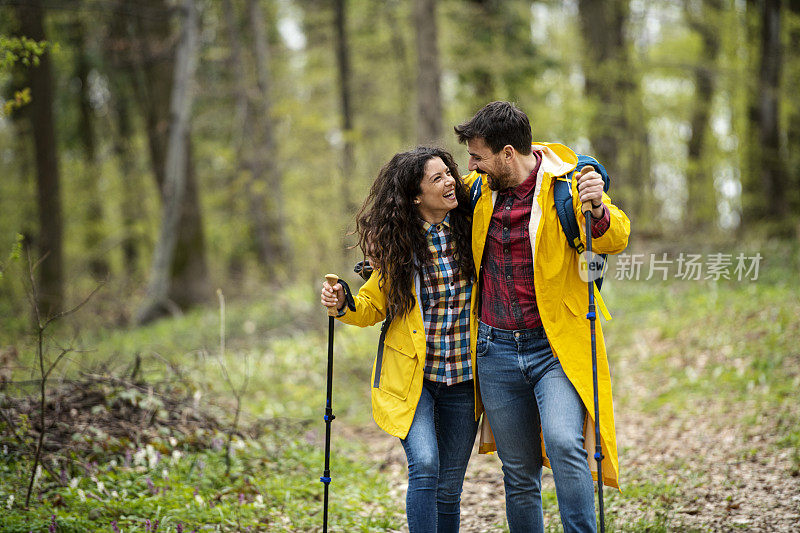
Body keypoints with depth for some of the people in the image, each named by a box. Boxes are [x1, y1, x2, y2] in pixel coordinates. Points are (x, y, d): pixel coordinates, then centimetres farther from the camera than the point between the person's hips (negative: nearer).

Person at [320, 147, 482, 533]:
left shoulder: (470, 228, -1)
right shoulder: (396, 242, -4)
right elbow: (374, 305, 6)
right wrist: (344, 305, -16)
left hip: (461, 377, 2)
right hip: (410, 375, -2)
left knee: (449, 487, 7)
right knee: (425, 466, -21)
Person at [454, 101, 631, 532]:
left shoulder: (565, 184, -7)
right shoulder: (478, 188, 6)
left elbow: (615, 239, -13)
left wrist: (598, 211, -34)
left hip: (554, 346, -4)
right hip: (496, 349, 4)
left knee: (564, 445, -26)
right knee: (519, 474, 9)